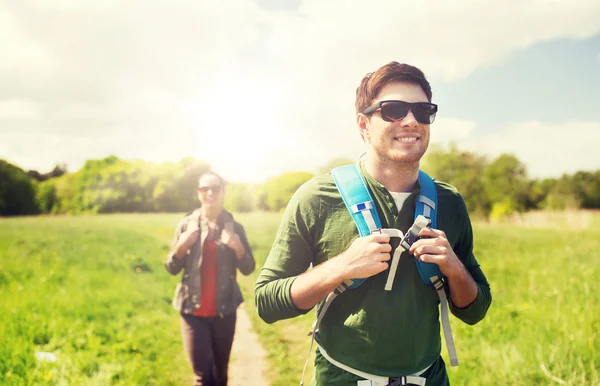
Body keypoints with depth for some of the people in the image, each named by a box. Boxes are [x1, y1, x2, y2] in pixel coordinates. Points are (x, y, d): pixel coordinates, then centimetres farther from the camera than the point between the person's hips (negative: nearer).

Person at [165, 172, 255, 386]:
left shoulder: (234, 227, -1)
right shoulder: (186, 224, -2)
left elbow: (248, 268, -1)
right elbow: (172, 268, 0)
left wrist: (237, 246, -19)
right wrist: (182, 245, -18)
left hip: (224, 311, 1)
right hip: (193, 311, -1)